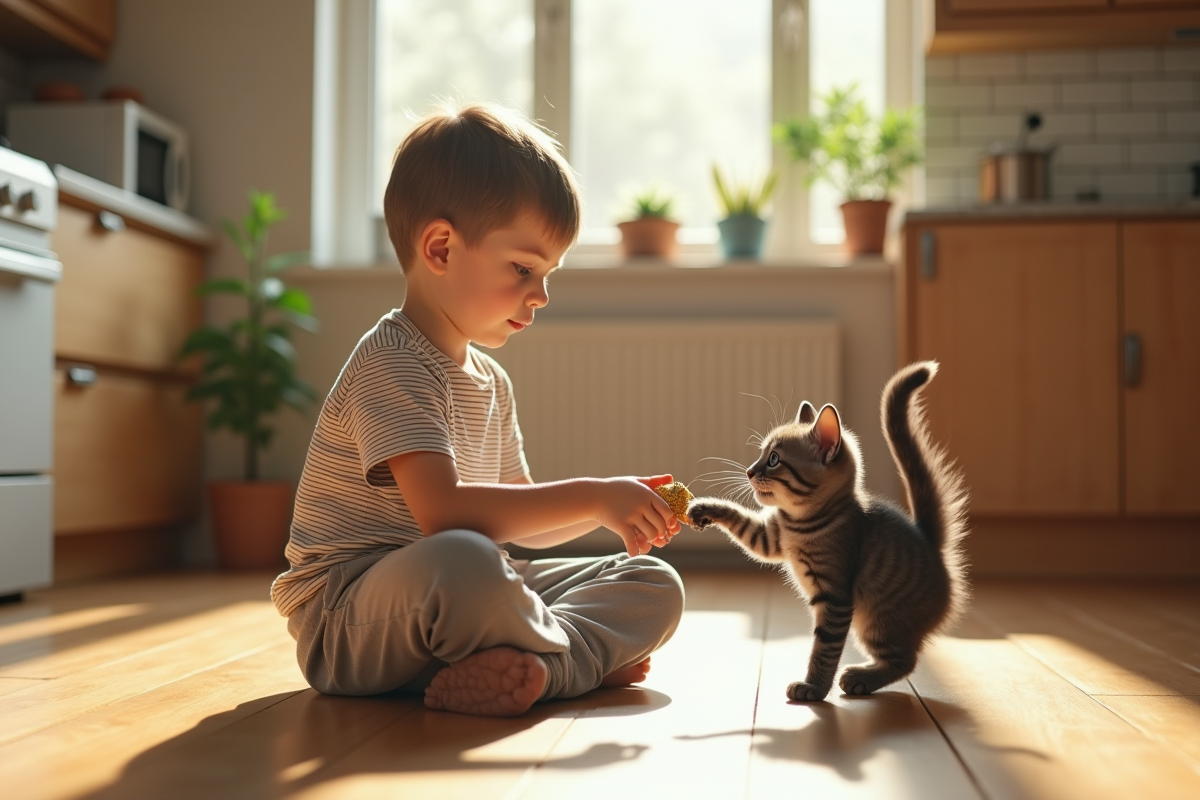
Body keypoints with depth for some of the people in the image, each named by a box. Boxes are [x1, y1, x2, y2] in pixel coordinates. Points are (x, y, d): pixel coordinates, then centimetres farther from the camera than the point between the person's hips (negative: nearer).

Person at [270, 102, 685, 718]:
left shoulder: (490, 382, 15)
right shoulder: (391, 364, -16)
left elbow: (519, 519, 19)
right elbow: (443, 510, -29)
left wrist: (612, 506, 1)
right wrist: (589, 497, -23)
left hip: (442, 604, 9)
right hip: (348, 616, -9)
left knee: (656, 586, 2)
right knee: (460, 561, -43)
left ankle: (526, 667, -24)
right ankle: (586, 654, -14)